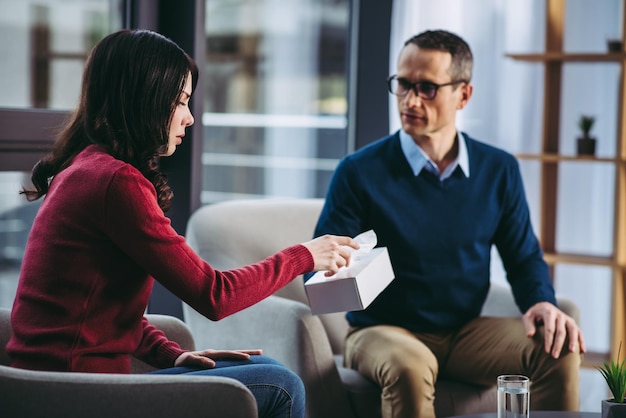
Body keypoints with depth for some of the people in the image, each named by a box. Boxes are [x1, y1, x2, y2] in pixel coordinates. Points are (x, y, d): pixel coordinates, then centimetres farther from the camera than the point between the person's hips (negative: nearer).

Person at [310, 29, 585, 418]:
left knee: (559, 352, -22)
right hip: (383, 331, -3)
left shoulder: (499, 171, 4)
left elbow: (524, 258, 13)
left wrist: (542, 301, -9)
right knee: (410, 367, -38)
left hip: (465, 332, 3)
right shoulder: (359, 171, -7)